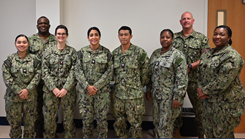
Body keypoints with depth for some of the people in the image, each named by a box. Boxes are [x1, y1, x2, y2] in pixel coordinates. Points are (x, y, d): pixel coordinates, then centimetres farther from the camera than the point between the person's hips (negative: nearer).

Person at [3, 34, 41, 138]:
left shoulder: (34, 59, 2)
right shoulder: (9, 60, 0)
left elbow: (37, 76, -5)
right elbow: (7, 78, -6)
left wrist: (27, 89, -16)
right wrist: (19, 91, -13)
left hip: (30, 97, 1)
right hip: (13, 96, 0)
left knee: (30, 123, 10)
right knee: (14, 123, 9)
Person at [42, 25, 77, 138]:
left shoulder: (72, 52, 4)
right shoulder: (48, 51, 6)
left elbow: (73, 71, -3)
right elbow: (45, 71, 0)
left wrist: (66, 88, -12)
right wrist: (54, 88, -10)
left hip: (68, 89, -1)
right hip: (51, 89, 1)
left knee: (69, 118, 5)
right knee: (49, 118, 4)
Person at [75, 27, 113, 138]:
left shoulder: (106, 52, 1)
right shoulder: (82, 52, 4)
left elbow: (109, 72, -4)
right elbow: (78, 71, -1)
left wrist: (96, 86, -11)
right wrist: (87, 86, -13)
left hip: (102, 90, -1)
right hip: (85, 90, 1)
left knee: (102, 118, 4)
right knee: (86, 117, 8)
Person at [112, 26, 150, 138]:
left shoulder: (139, 52, -7)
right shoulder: (114, 53, 7)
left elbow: (145, 72, -2)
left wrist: (139, 87, 3)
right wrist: (118, 84, 10)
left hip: (135, 95, -4)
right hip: (117, 94, 4)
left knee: (135, 123, 4)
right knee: (118, 122, 14)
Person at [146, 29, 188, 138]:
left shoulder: (177, 55, -12)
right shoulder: (155, 54, 9)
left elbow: (182, 79, -16)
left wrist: (177, 97, -18)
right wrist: (149, 90, 14)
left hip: (169, 96, -6)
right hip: (156, 95, 7)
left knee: (165, 125, 0)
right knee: (156, 122, 15)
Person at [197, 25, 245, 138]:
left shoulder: (232, 56, -16)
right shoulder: (207, 54, 10)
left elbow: (223, 81, -23)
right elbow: (201, 73, 12)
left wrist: (205, 91, -15)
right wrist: (200, 88, -6)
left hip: (227, 101, -7)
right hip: (209, 99, 7)